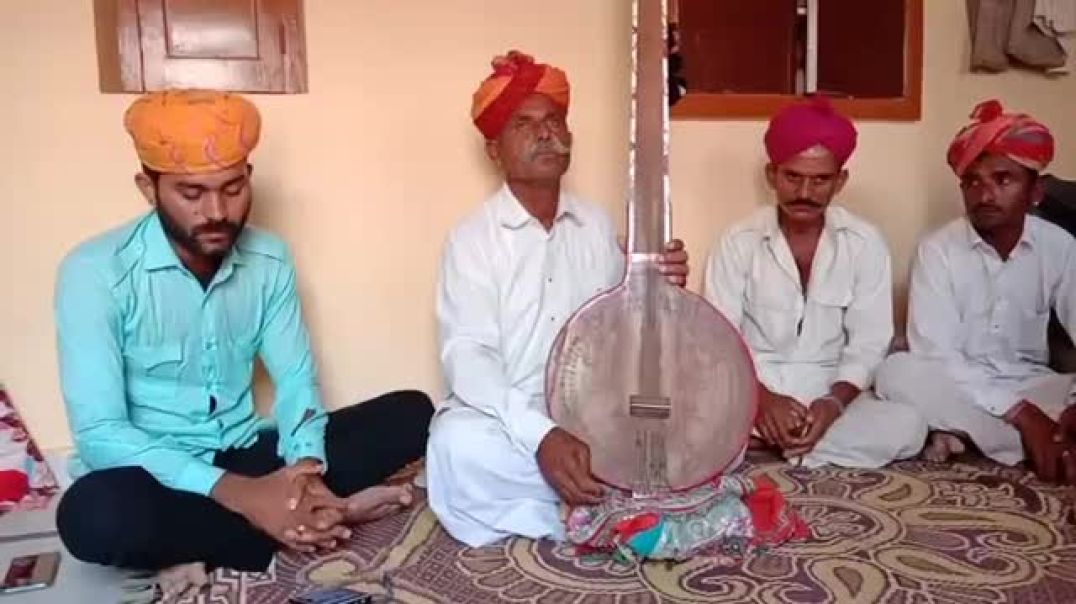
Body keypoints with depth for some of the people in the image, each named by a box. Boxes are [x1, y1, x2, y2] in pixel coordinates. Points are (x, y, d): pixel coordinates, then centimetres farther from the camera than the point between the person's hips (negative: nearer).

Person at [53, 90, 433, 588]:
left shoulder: (269, 259, -2)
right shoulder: (95, 272, -17)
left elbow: (296, 380, -1)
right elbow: (98, 433, -22)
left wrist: (307, 468, -23)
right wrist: (238, 494, -32)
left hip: (246, 456, 4)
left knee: (411, 413, -8)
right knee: (93, 514, -40)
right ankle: (308, 521, -21)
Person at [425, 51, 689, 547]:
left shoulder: (598, 225, 7)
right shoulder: (473, 238, -9)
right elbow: (467, 356, -21)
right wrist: (541, 436, -37)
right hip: (509, 419, -3)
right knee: (459, 446, -37)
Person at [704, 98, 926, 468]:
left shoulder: (865, 243, -2)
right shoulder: (737, 242, -4)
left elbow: (869, 344, -3)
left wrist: (833, 402, -21)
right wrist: (763, 399, -24)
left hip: (830, 396, 3)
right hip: (751, 395, -2)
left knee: (907, 427, -27)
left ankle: (760, 441, -19)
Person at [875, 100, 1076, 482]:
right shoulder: (938, 249, -13)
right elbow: (934, 353, -21)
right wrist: (1021, 414, -27)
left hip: (1029, 385, 2)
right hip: (957, 387, -2)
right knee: (897, 373, -34)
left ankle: (966, 435, -20)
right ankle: (1041, 440, -24)